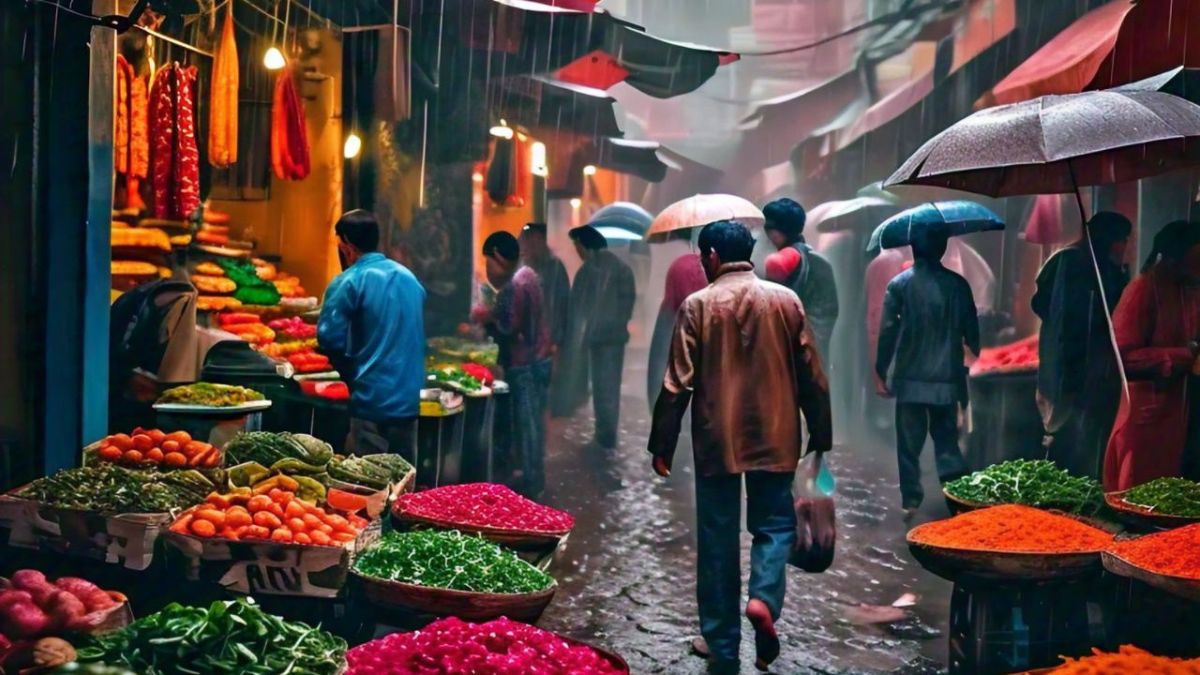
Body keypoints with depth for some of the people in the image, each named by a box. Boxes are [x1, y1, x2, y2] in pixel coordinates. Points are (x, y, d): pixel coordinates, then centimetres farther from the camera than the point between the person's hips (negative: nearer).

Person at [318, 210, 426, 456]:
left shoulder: (349, 282, -8)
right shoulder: (410, 277, 14)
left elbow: (329, 338, -15)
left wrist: (350, 373, 2)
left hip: (373, 401, -6)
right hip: (411, 401, 6)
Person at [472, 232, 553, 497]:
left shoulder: (513, 286, -21)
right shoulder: (528, 274, 10)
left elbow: (508, 330, -24)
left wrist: (485, 317, -9)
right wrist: (492, 314, 11)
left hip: (524, 366, -10)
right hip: (539, 360, 10)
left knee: (526, 426, -3)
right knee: (534, 423, 17)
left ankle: (529, 486, 4)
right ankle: (535, 479, 26)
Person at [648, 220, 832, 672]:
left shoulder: (698, 305, -5)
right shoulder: (786, 301, 1)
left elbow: (677, 384, -7)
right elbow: (812, 376, 3)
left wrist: (662, 444, 0)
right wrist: (820, 436, 13)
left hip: (717, 440, -1)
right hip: (776, 438, 1)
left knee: (718, 537, 9)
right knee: (774, 524, 16)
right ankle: (764, 598, -10)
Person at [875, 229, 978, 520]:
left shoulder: (899, 284, -5)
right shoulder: (958, 284, 1)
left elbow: (887, 331, -6)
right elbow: (971, 331, 5)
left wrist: (880, 372, 1)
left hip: (910, 379, -2)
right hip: (947, 379, 2)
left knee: (909, 446, 7)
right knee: (947, 441, 13)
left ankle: (911, 502, 8)